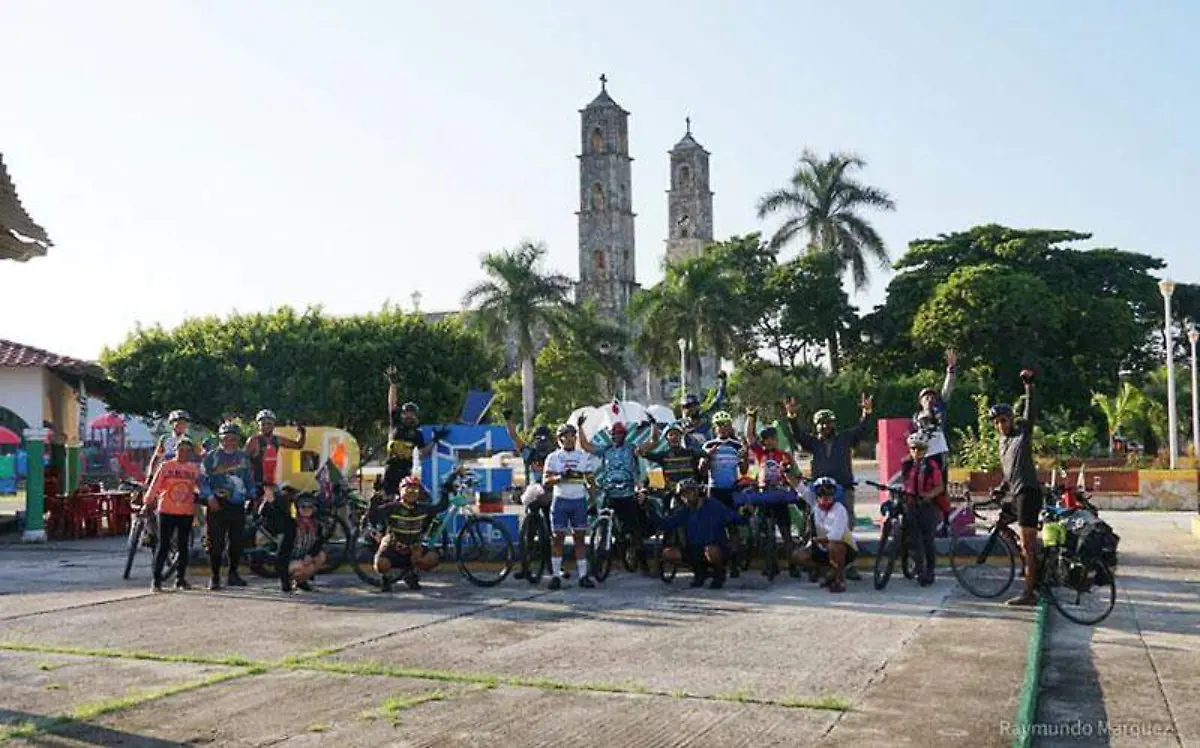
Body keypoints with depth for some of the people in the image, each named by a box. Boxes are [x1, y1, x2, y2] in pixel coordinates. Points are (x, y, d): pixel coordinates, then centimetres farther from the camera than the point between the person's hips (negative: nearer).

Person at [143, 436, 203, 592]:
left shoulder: (194, 468, 6)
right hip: (167, 511, -2)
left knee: (183, 546, 8)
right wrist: (148, 503, -4)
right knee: (163, 546, -1)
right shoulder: (166, 466, -1)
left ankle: (181, 579, 17)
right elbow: (154, 486, -1)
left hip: (186, 512, 2)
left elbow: (200, 486, 9)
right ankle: (156, 580, 5)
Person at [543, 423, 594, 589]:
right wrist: (560, 477, -20)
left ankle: (583, 575, 4)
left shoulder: (584, 456, 10)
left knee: (580, 538, 2)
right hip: (560, 501, -1)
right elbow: (546, 481, -2)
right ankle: (556, 575, 5)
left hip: (579, 501, 1)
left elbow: (590, 479, 10)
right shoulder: (553, 457, 5)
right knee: (558, 538, 1)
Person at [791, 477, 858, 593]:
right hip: (824, 549, 7)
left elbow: (835, 536, -35)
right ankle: (831, 573, 7)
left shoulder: (839, 510, -23)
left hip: (846, 550, -7)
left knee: (833, 545, -39)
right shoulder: (816, 506, -6)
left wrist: (817, 539, -20)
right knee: (797, 557, -5)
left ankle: (840, 580, -16)